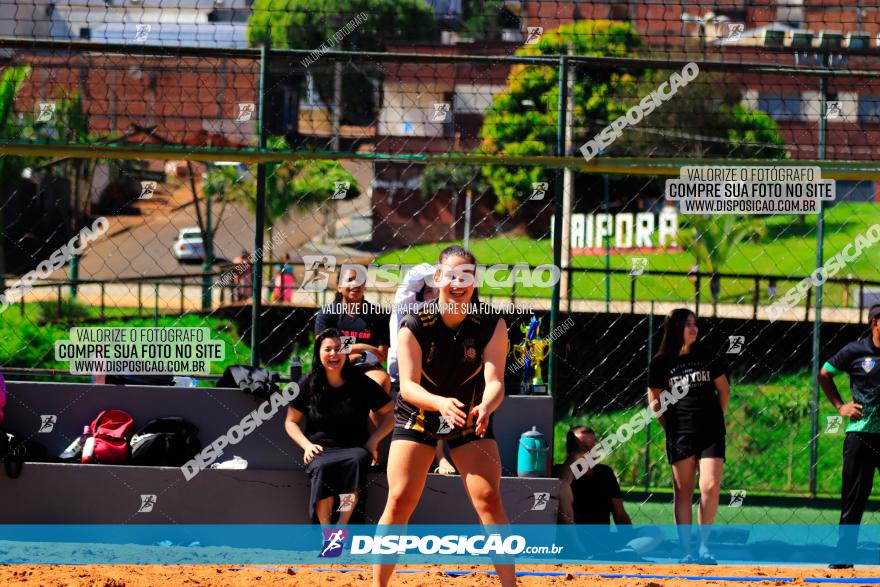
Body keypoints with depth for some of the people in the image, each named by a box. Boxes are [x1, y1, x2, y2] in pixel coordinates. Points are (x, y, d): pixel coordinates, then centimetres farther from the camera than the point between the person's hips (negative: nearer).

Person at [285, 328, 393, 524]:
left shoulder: (361, 383, 4)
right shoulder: (308, 384, 7)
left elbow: (388, 415, 11)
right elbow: (291, 422, 14)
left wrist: (373, 440, -4)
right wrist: (307, 445, -3)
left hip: (354, 448, 0)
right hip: (321, 449, 0)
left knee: (358, 460, -37)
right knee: (322, 467, -37)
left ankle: (342, 526, -36)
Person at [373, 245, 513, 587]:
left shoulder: (492, 325, -16)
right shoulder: (414, 326, -20)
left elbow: (495, 381, -24)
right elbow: (408, 385, -27)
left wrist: (485, 408, -48)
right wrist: (441, 403, -48)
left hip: (470, 418, 1)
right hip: (418, 415, -1)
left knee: (489, 499, -12)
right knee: (400, 500, -11)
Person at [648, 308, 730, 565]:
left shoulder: (709, 358, 5)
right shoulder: (661, 364, 1)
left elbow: (723, 390, 14)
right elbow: (655, 401, 8)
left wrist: (716, 419, 11)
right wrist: (671, 428, 4)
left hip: (711, 434, 1)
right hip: (679, 435, -1)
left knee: (711, 487, -12)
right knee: (683, 492, 1)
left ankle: (704, 545, -2)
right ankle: (685, 550, 2)